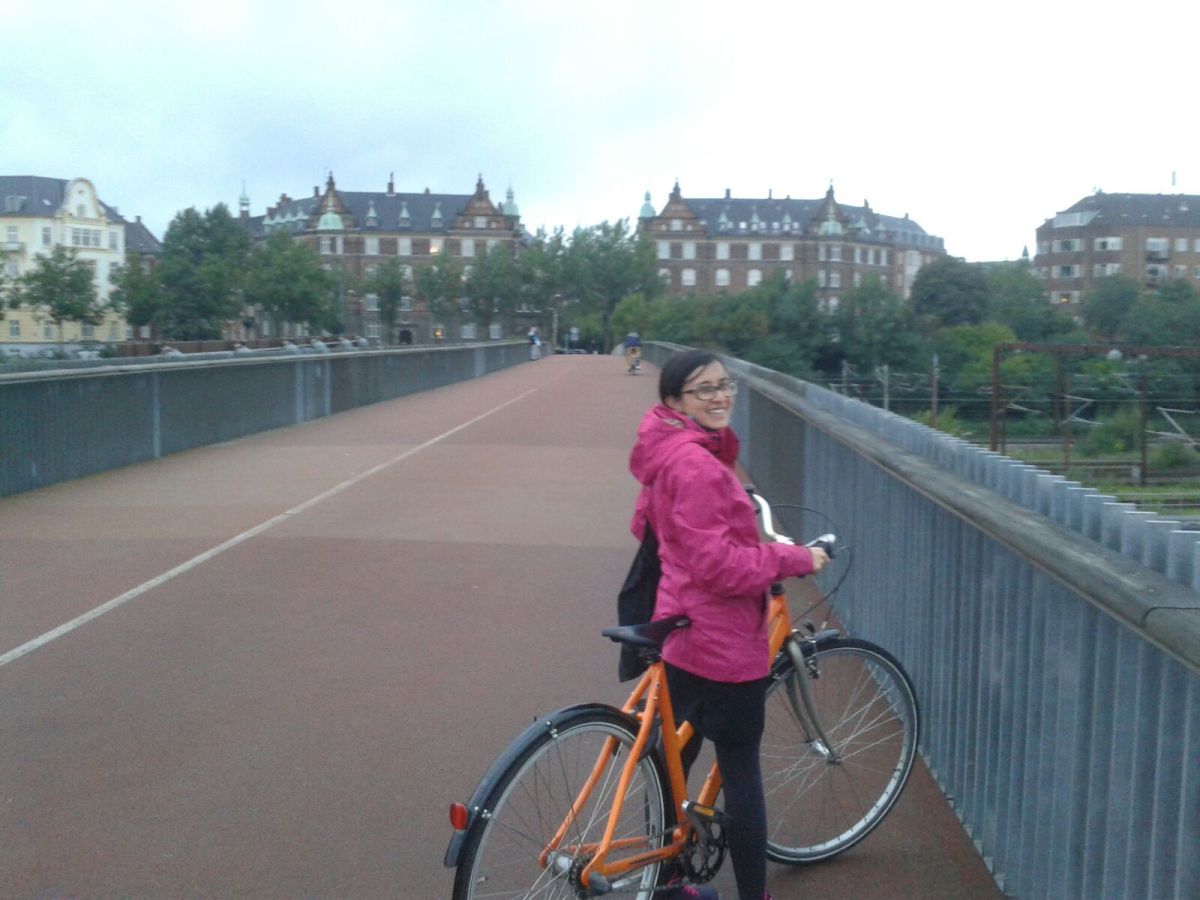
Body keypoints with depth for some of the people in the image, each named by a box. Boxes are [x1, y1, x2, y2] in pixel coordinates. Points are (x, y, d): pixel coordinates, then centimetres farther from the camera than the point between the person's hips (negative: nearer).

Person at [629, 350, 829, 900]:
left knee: (673, 760, 19)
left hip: (683, 632, 10)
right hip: (722, 640, -10)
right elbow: (716, 562, -27)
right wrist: (794, 559, -17)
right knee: (742, 771, 3)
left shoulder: (669, 454, 9)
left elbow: (647, 525, 22)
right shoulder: (698, 463, -24)